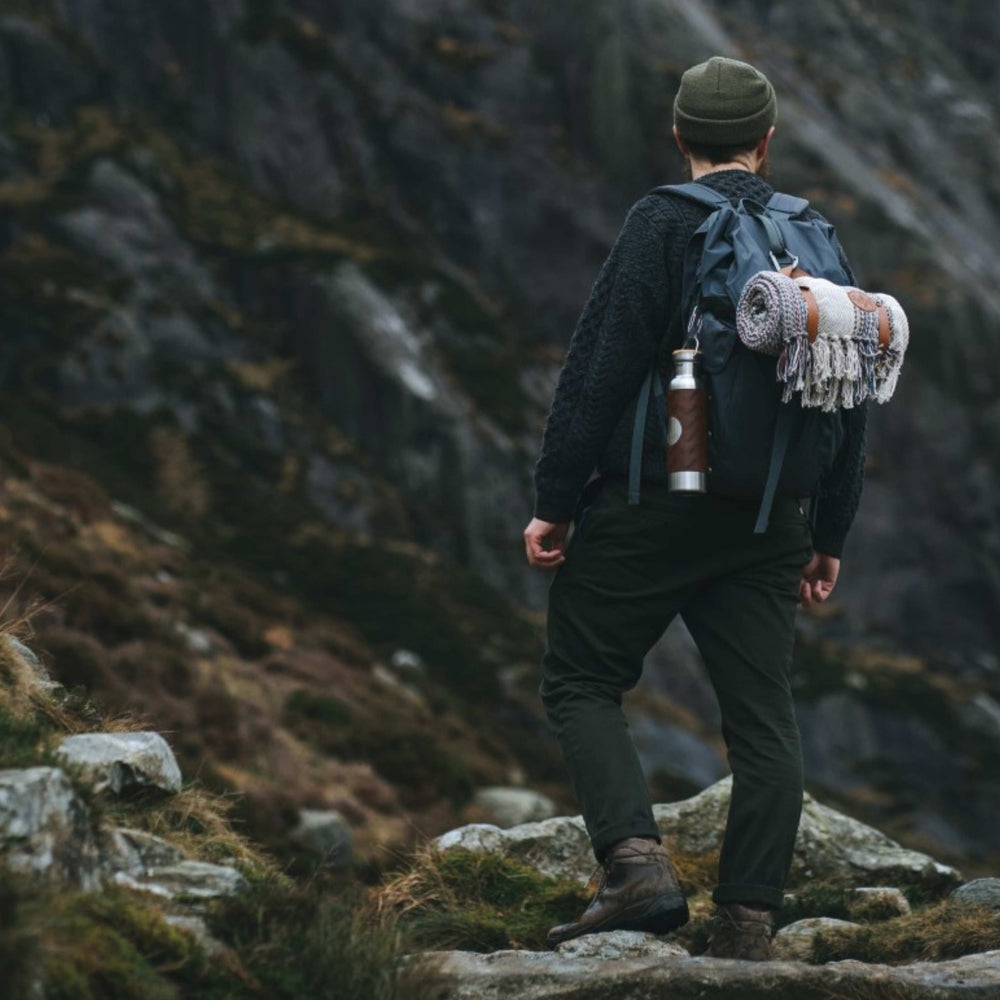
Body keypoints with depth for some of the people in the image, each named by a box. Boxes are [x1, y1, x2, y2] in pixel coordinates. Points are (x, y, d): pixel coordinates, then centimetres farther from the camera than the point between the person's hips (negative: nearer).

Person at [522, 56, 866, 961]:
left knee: (583, 683, 7)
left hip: (648, 509, -4)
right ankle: (748, 923, 4)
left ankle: (638, 864, -12)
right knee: (764, 718, 7)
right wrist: (830, 533, 19)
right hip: (766, 524, 5)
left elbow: (599, 368, -13)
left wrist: (555, 501, -7)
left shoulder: (663, 223, -8)